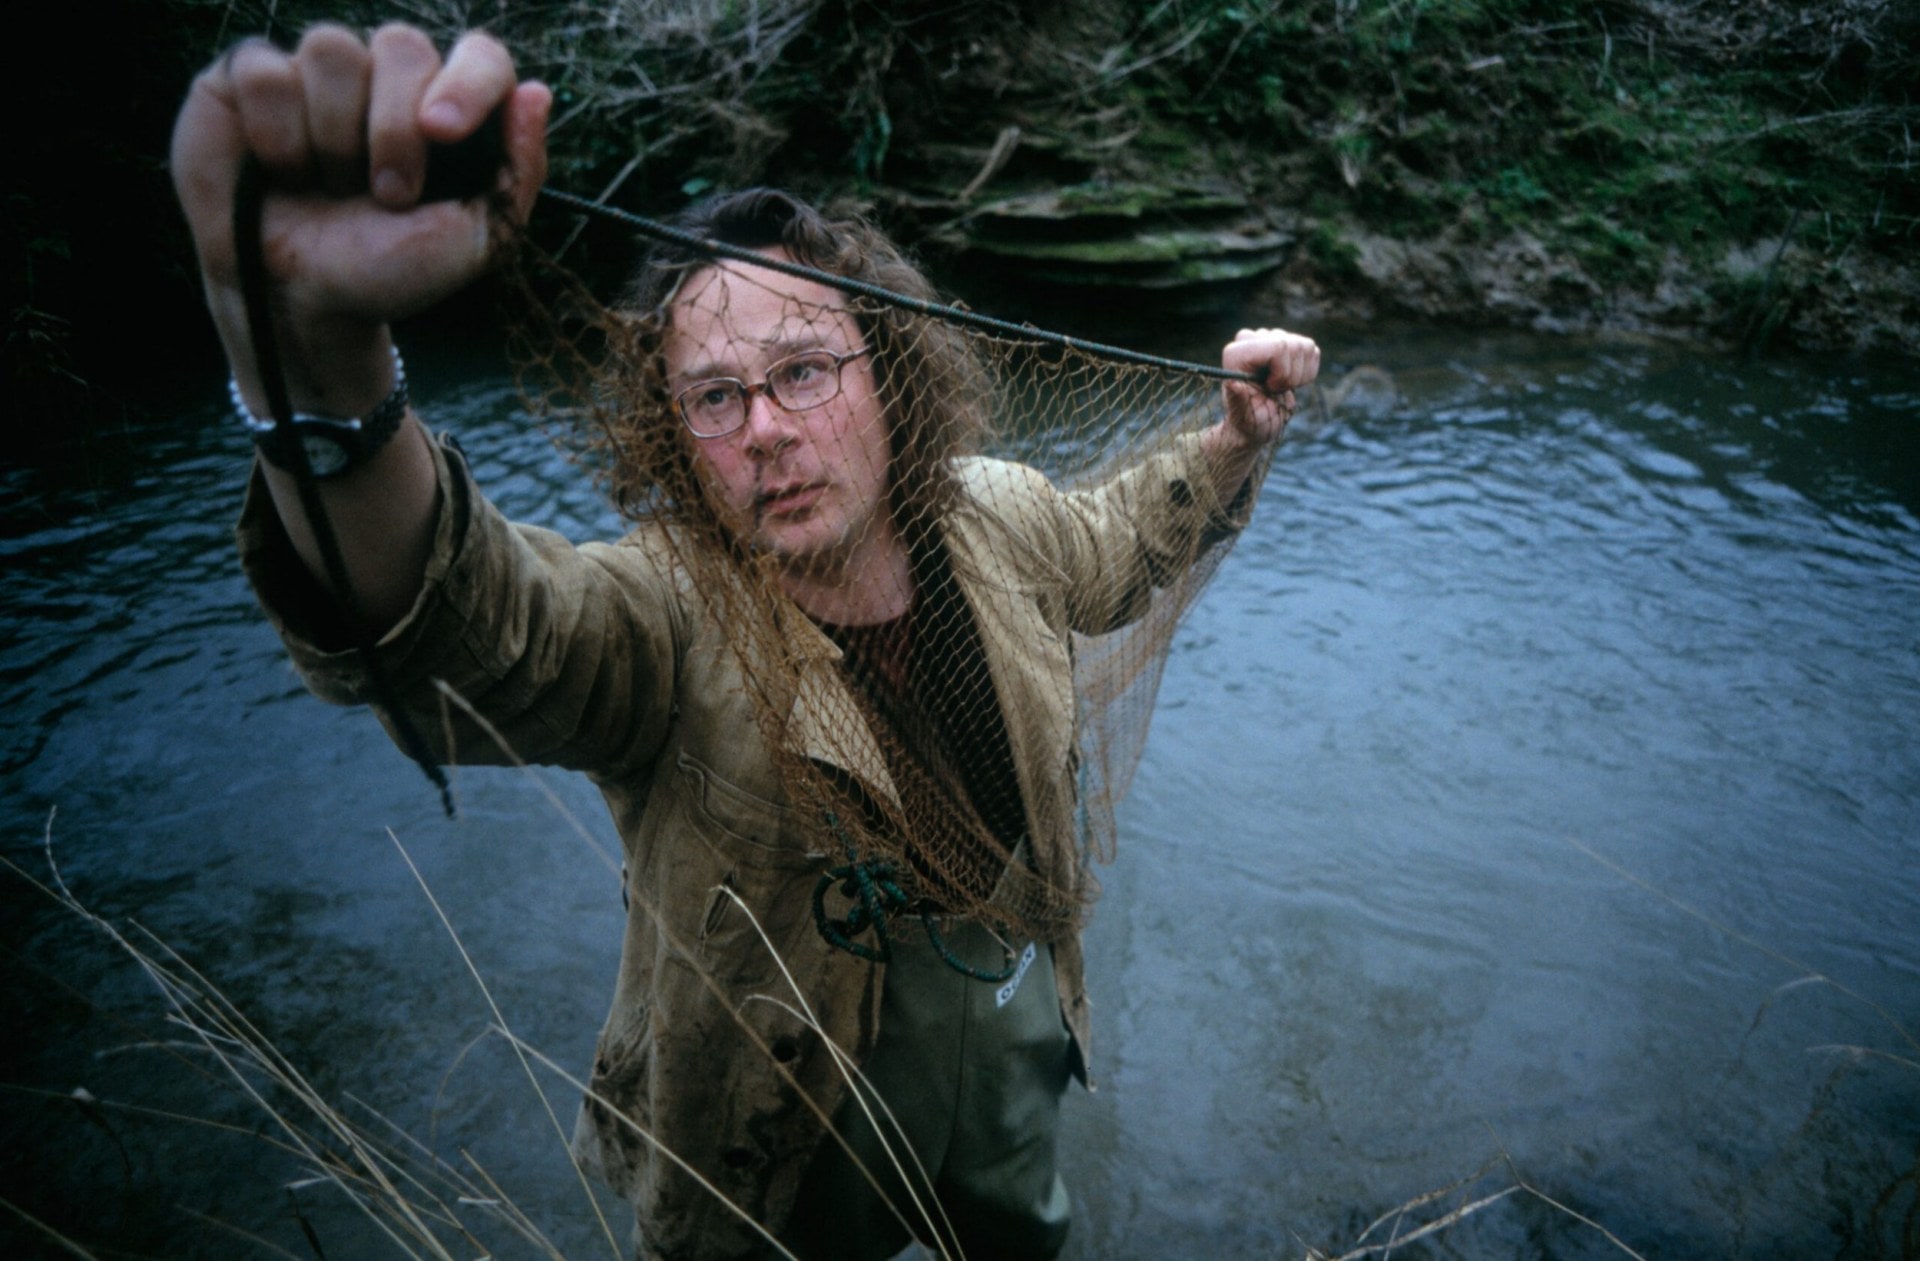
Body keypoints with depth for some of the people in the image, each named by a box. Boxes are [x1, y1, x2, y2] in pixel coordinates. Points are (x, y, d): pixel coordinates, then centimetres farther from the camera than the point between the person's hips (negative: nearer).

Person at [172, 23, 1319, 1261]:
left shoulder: (995, 519, -12)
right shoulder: (663, 619, -30)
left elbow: (1118, 542, 11)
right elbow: (454, 622, -53)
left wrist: (1241, 437, -3)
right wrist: (320, 353, -71)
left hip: (1018, 1065, 5)